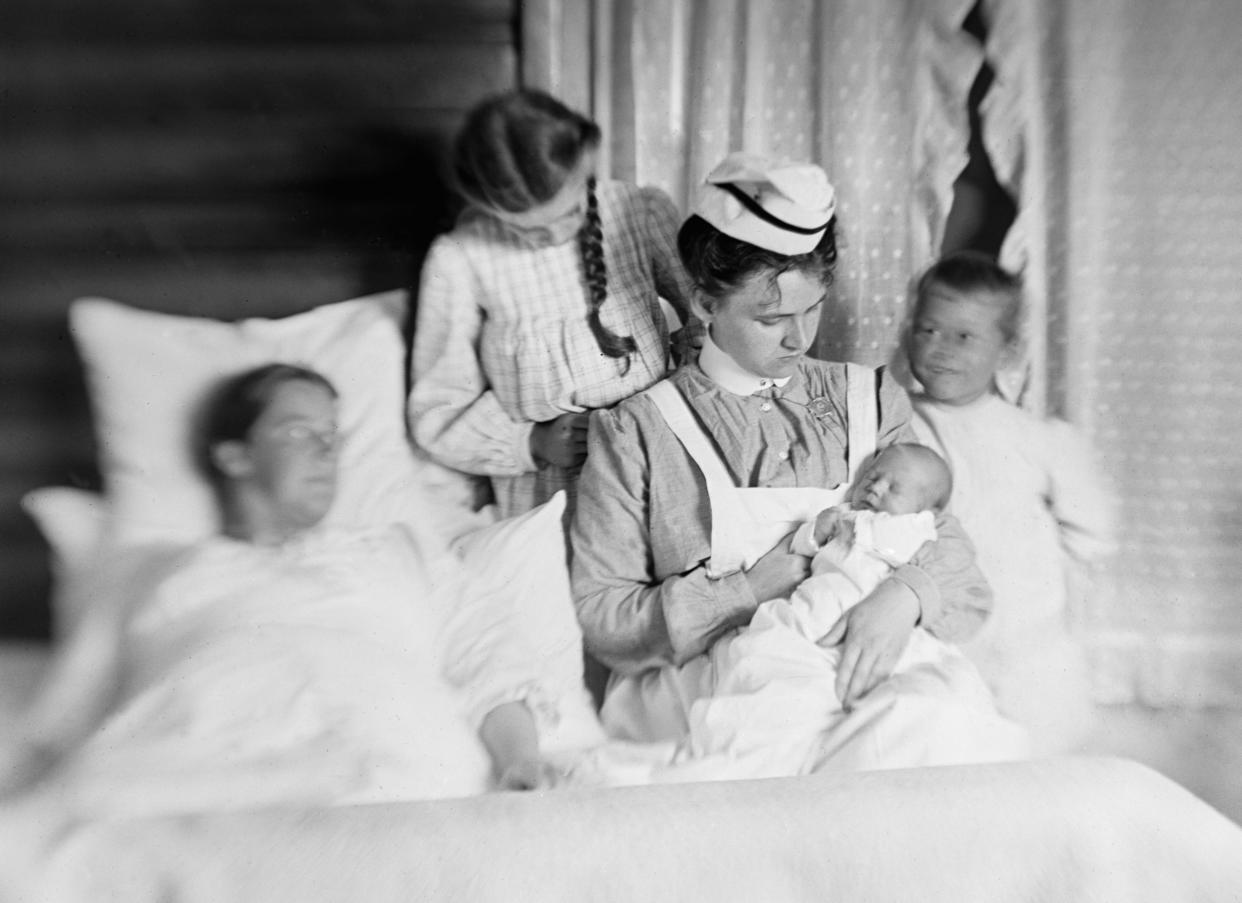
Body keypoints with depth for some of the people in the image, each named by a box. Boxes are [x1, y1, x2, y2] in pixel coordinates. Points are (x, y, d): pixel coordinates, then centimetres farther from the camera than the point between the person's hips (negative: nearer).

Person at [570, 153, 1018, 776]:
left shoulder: (868, 401, 12)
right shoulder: (636, 429, 2)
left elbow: (950, 552, 8)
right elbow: (599, 618, 0)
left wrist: (904, 594, -16)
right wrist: (747, 590, -12)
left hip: (846, 676, 4)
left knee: (937, 701, -31)